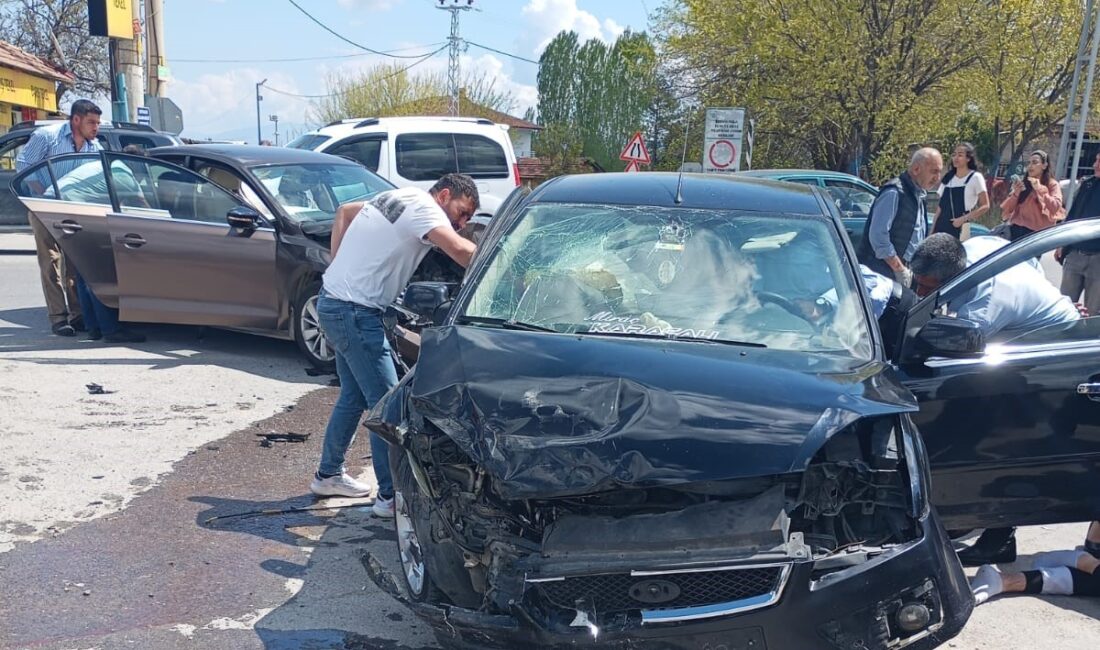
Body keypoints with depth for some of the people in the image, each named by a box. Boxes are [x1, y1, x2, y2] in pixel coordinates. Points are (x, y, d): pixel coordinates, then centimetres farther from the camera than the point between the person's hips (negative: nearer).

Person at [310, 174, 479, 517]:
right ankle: (390, 496, 0)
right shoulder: (422, 206, -14)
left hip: (335, 300, 10)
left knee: (354, 397, 20)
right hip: (354, 311, -10)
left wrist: (338, 266, 18)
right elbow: (460, 250, -31)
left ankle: (328, 475, 34)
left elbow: (344, 211, 25)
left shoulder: (399, 198, 15)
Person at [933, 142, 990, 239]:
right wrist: (932, 231, 8)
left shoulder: (975, 177, 0)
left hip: (962, 230, -4)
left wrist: (963, 219, -13)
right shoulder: (947, 178, 13)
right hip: (941, 229, 4)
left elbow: (985, 206, -2)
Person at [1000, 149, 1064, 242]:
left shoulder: (1052, 185, 4)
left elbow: (1055, 207, -13)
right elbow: (1006, 210, 7)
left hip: (1040, 232, -3)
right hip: (1018, 231, 3)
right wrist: (1016, 193, -8)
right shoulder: (1022, 184, 12)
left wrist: (1040, 189, -17)